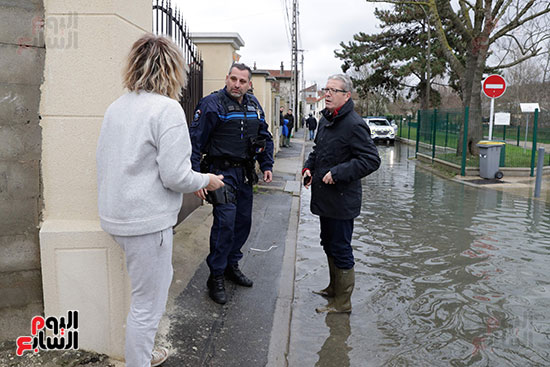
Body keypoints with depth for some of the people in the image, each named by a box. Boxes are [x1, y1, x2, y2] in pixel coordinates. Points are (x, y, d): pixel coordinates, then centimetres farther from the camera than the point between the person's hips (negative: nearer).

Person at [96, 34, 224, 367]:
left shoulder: (116, 107, 9)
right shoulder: (167, 109, -16)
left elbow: (104, 161, 13)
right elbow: (175, 177, -20)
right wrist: (207, 180, -1)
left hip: (116, 215, 9)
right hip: (146, 221, -9)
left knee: (161, 279, 25)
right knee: (147, 304, 6)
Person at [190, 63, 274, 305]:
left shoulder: (254, 105, 9)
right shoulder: (212, 104, -11)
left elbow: (265, 137, 19)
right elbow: (195, 142, -14)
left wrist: (267, 165, 9)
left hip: (245, 173, 7)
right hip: (221, 172, -7)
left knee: (243, 221, 12)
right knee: (225, 221, -12)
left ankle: (231, 265, 31)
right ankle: (216, 277, 2)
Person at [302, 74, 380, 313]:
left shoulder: (354, 125, -17)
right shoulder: (325, 120, 12)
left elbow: (371, 160, -22)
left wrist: (338, 173, -24)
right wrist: (308, 167, 9)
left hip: (342, 201, -9)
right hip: (325, 199, 10)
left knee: (340, 250, 1)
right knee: (329, 245, 22)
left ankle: (342, 303, 17)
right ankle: (334, 288, 41)